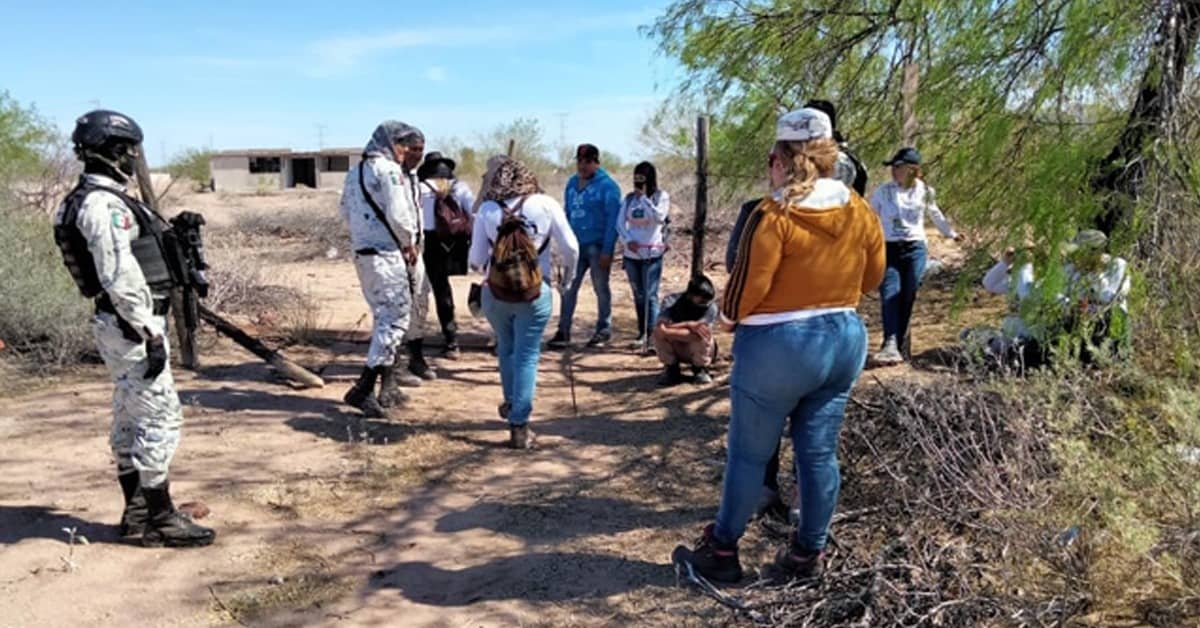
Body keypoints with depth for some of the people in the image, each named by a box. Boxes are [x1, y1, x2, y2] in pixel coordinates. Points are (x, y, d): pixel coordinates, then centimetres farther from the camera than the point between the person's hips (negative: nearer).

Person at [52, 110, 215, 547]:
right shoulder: (106, 204, -18)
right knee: (160, 417, -6)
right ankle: (160, 520, 1)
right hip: (132, 326, -11)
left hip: (121, 324, 11)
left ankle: (136, 512, 25)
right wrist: (151, 335, -23)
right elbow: (121, 277, -24)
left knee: (130, 418, 15)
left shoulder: (89, 200, 14)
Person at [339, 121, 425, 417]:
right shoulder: (389, 170, -11)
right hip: (386, 254, -9)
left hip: (362, 252, 9)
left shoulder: (355, 172, 15)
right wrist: (410, 244, -3)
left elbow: (346, 211, 17)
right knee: (396, 318, -7)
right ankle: (363, 388, -12)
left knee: (383, 318, 17)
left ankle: (389, 387, 23)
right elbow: (398, 215, -18)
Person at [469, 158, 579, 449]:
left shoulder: (487, 209, -2)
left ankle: (511, 404, 41)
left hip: (496, 293, 2)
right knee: (527, 356, 5)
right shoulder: (546, 205, -4)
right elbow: (571, 248, -2)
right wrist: (566, 278, 15)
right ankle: (519, 425, 6)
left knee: (506, 349, 23)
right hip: (535, 294, -2)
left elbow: (476, 260, -1)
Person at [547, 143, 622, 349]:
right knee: (568, 288, 2)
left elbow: (613, 220, -11)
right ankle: (563, 331, 7)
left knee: (601, 289, 6)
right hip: (576, 245, 5)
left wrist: (607, 250, -16)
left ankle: (604, 331, 18)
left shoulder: (607, 185, -8)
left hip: (598, 246, -5)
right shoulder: (572, 183, 10)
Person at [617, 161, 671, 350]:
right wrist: (628, 240, -11)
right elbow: (620, 223, 5)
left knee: (650, 296, -8)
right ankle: (642, 333, 22)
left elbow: (659, 217, -18)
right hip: (632, 254, 4)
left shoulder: (661, 196, -2)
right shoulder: (629, 198, 8)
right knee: (639, 296, 12)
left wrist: (644, 197, -14)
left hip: (652, 254, -4)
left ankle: (651, 335, -8)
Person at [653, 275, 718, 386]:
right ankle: (672, 369, -3)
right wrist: (689, 325, -35)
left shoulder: (711, 307, -21)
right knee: (658, 332, -29)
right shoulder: (671, 301, -18)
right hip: (675, 350, 1)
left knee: (703, 335, -35)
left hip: (698, 351, -1)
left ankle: (700, 369, -3)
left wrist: (671, 331, -34)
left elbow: (699, 334, -32)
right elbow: (661, 329, -32)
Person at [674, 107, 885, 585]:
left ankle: (722, 551, 22)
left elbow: (746, 288, -16)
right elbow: (872, 277, 12)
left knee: (749, 454, 8)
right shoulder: (860, 212, 1)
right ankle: (808, 555, 25)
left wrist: (727, 315, 3)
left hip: (778, 346, -6)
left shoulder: (774, 216, -17)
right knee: (819, 453, 13)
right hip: (846, 339, 6)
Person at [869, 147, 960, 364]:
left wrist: (951, 233, 37)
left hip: (914, 250, 2)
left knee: (908, 298, -2)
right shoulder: (882, 192, 2)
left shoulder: (924, 191, 7)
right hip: (888, 250, -2)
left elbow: (936, 214, 25)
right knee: (890, 295, -18)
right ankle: (890, 343, -27)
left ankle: (901, 346, 6)